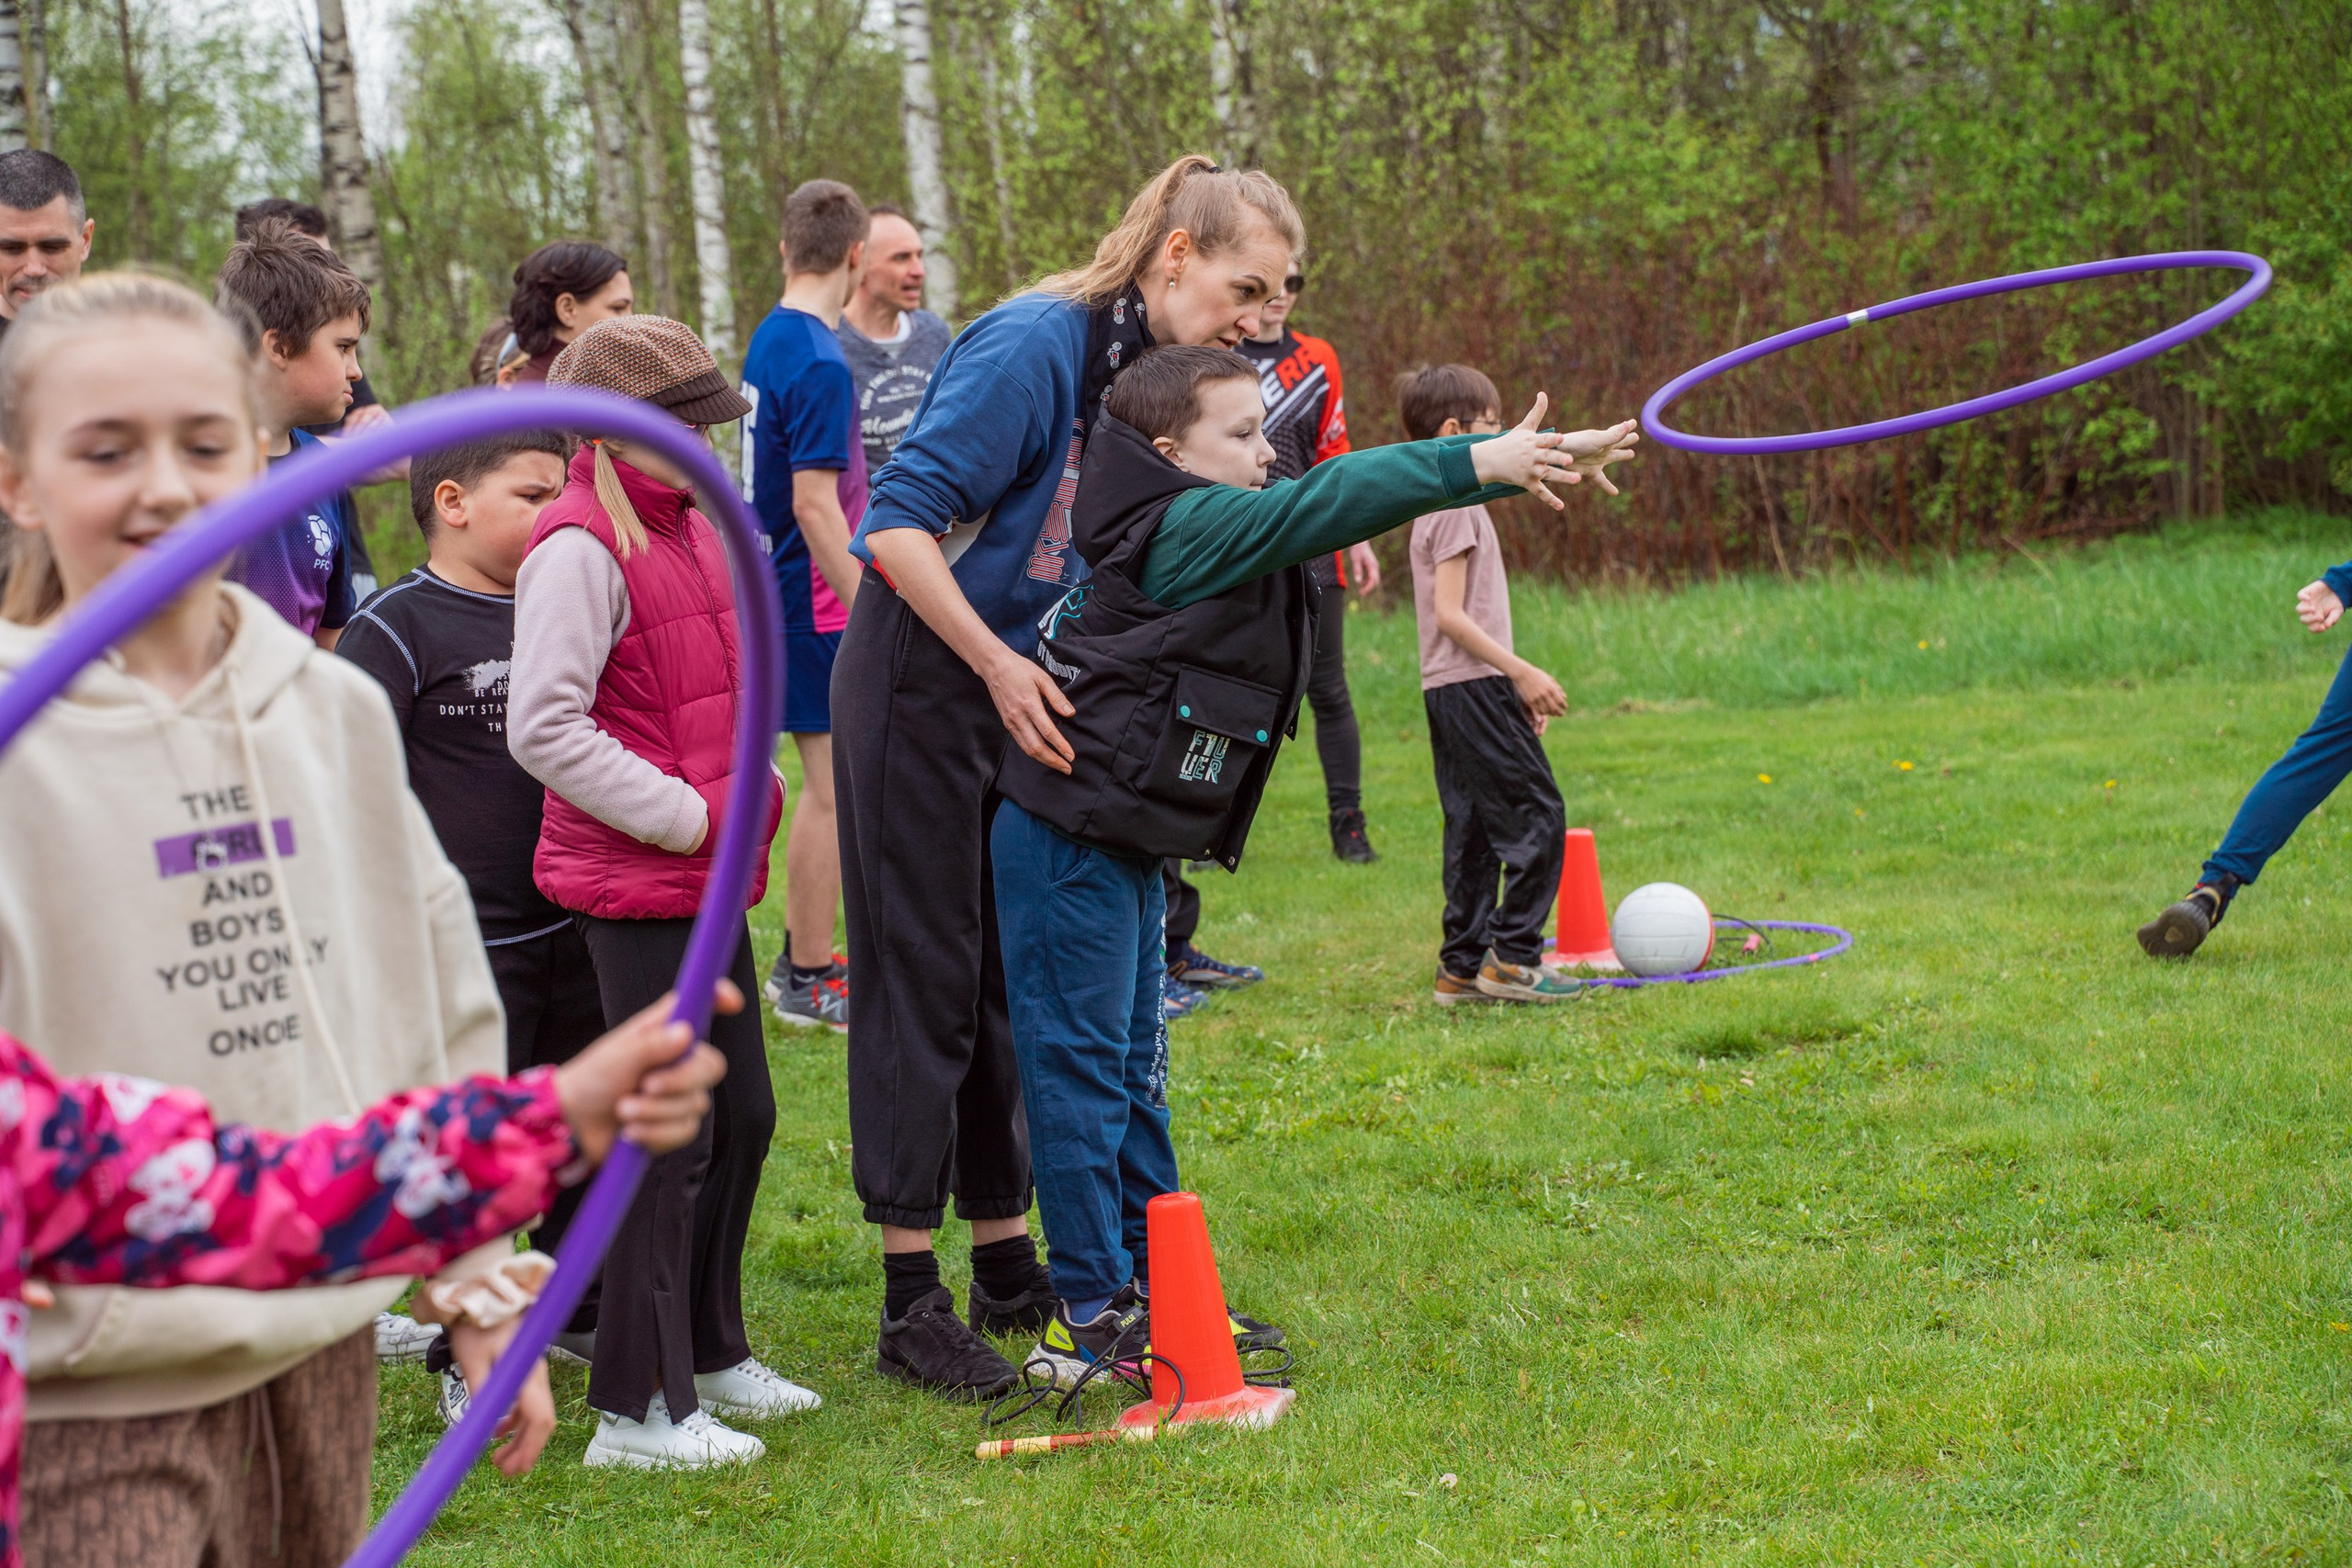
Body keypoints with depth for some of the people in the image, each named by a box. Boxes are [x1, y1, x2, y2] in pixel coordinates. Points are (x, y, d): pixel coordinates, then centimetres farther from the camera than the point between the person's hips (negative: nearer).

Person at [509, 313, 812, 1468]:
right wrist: (689, 815, -18)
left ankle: (707, 1351, 31)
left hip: (704, 874, 9)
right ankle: (639, 1409, 4)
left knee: (743, 1116, 16)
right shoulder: (579, 547, -15)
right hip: (633, 883, -9)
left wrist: (749, 788, 10)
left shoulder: (689, 528, 13)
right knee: (672, 1133, -5)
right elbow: (543, 730, -21)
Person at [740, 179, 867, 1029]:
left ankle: (800, 961, 24)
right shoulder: (821, 363, -18)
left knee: (827, 782, 16)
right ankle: (810, 980, 5)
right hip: (818, 601, -9)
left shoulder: (769, 341, 11)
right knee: (835, 785, -2)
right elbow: (815, 505, -22)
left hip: (783, 590, 9)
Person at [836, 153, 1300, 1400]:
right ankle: (912, 1305, 3)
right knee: (924, 976, -3)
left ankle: (1006, 1264, 24)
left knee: (1018, 978, 13)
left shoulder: (1154, 368, 5)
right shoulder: (1033, 346, -20)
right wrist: (1000, 666, -27)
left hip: (1024, 694, 8)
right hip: (919, 682, -8)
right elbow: (899, 523, -23)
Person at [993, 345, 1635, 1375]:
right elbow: (1327, 503, -25)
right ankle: (1088, 1313, 2)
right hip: (1070, 839, -10)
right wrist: (1478, 464, -24)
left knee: (1133, 1067, 15)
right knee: (1081, 1066, -4)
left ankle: (1151, 1288, 24)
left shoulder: (1217, 533, 11)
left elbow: (1334, 503, 7)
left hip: (1125, 845, 10)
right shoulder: (1187, 527, -17)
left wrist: (1520, 460, 1)